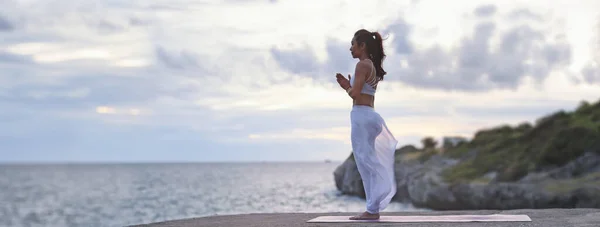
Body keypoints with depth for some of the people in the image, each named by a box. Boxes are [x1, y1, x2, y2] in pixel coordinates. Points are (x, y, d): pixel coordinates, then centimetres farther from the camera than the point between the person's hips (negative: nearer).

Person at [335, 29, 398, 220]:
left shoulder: (362, 65, -10)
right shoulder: (373, 66, 19)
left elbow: (355, 94, -17)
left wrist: (347, 87, 2)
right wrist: (348, 85, 13)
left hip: (361, 115, -10)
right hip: (369, 115, 10)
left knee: (365, 162, -7)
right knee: (369, 162, 11)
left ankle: (372, 209, -4)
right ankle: (373, 208, 14)